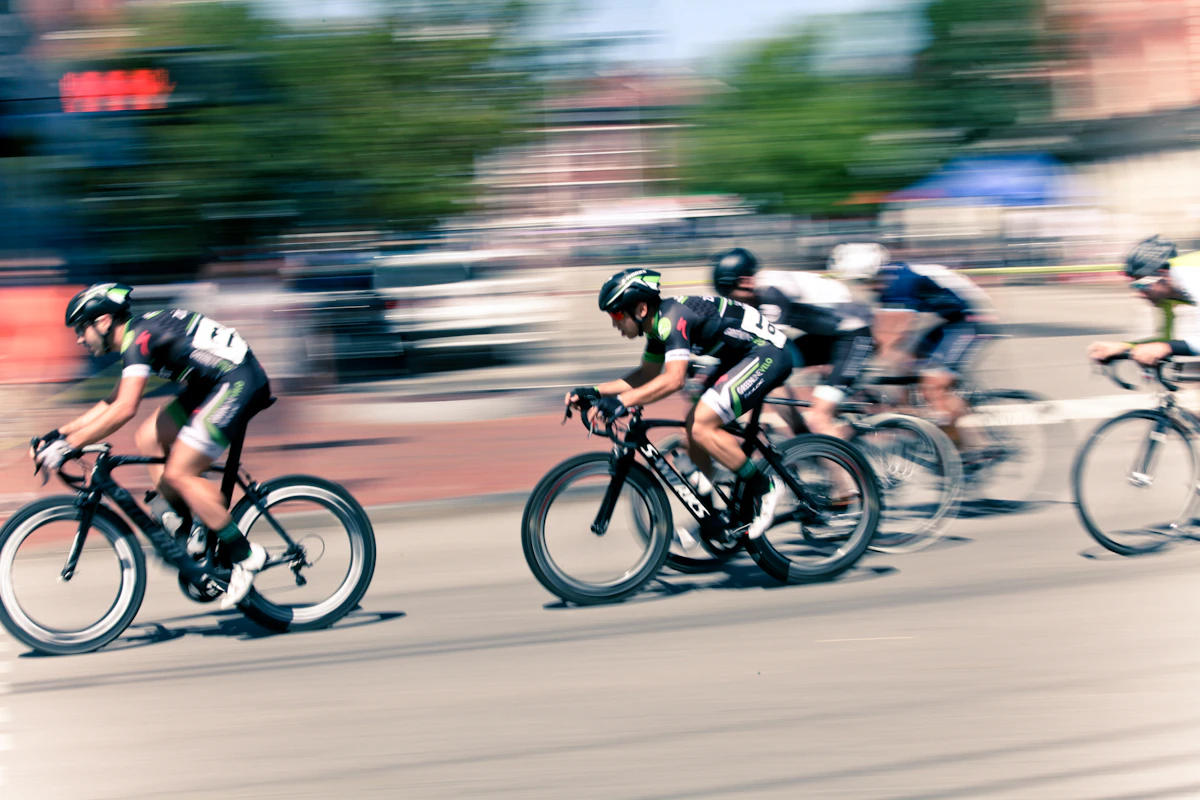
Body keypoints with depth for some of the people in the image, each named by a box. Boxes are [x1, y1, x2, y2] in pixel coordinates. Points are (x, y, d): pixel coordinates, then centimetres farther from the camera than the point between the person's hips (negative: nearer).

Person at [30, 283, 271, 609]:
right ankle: (181, 525, 11)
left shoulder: (138, 337, -14)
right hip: (216, 383, 10)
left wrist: (68, 445, -22)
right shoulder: (138, 336, 16)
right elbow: (112, 403, 25)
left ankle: (245, 555, -6)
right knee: (149, 438, 10)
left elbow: (125, 408, -25)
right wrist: (60, 432, 20)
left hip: (238, 382, -10)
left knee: (178, 474, -11)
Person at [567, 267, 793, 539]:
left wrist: (622, 401, -40)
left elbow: (673, 379, -35)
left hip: (768, 353, -10)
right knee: (693, 427, 4)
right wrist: (594, 392, 9)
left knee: (701, 426, -20)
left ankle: (762, 487, -6)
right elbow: (647, 375, 19)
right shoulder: (659, 322, 7)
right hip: (743, 356, 10)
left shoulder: (672, 317, -23)